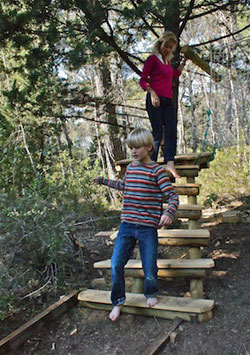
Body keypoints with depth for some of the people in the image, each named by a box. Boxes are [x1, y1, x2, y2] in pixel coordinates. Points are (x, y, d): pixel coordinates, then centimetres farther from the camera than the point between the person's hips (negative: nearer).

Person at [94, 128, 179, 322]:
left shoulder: (156, 170, -7)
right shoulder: (130, 167, 11)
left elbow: (172, 195, -11)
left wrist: (168, 213, -30)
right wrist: (104, 181, 34)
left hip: (148, 228, -4)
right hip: (127, 225, 5)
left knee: (150, 269, 4)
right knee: (116, 265, -1)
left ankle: (151, 294, 38)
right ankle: (118, 302, 22)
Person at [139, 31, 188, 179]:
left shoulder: (168, 61, 22)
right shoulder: (153, 59, 0)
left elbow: (175, 74, 41)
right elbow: (143, 80, -5)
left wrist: (184, 61, 34)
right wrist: (152, 93, -20)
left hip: (168, 101, 7)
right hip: (155, 100, -7)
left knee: (172, 132, -6)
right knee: (158, 132, -9)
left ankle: (170, 164, -11)